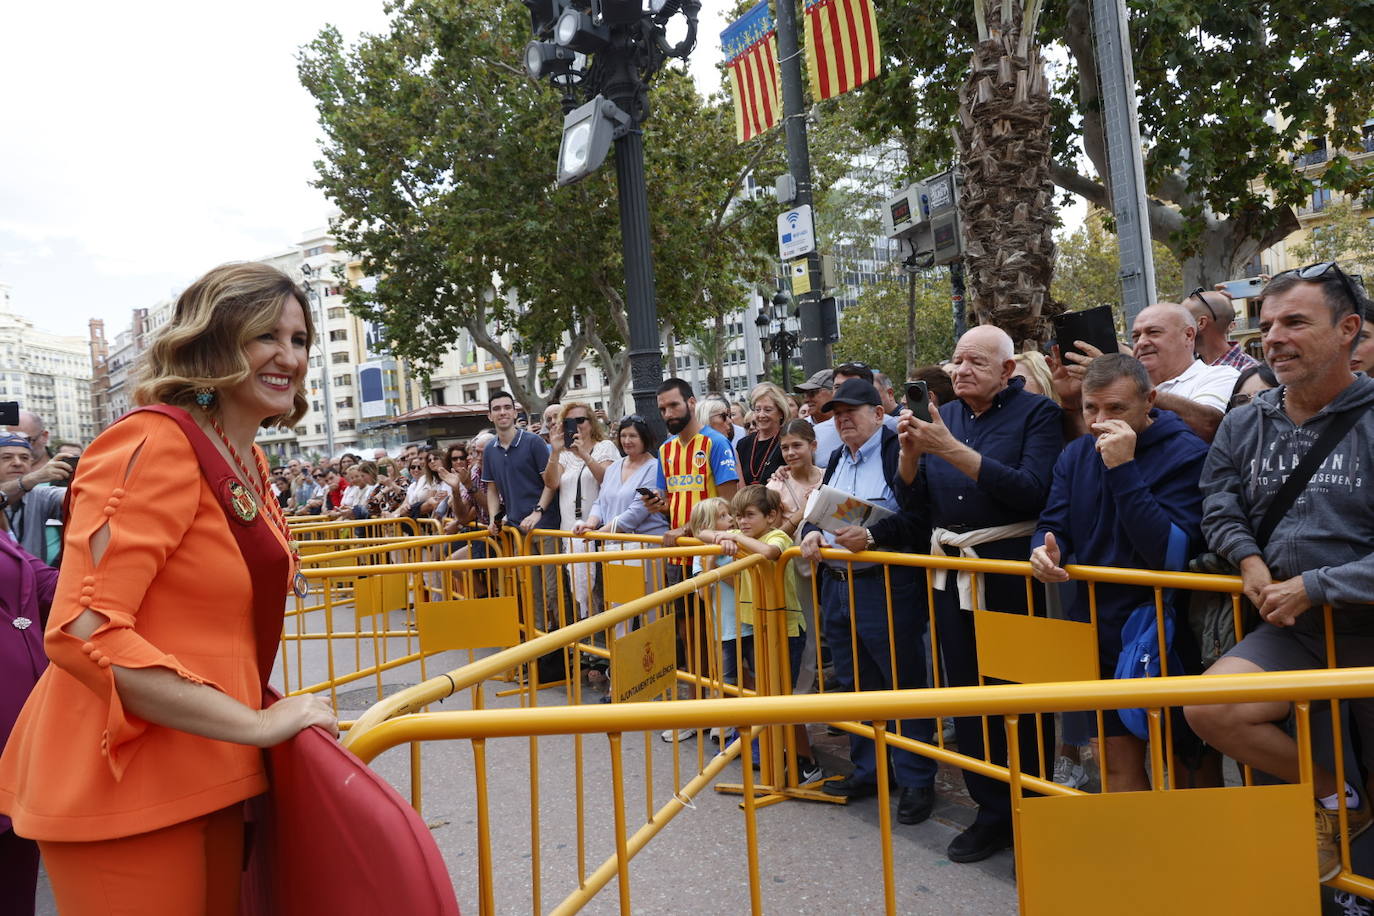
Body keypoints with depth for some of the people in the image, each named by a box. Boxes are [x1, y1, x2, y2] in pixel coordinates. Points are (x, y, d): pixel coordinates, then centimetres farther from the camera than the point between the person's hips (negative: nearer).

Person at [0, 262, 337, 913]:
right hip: (123, 784, -8)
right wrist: (257, 724, -22)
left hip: (208, 773, 8)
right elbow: (83, 633, -25)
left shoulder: (249, 461, 9)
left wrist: (270, 705, 8)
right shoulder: (155, 444, -18)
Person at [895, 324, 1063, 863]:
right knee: (965, 691, 12)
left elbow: (1031, 491, -20)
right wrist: (910, 452, -10)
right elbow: (914, 502, 9)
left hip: (1011, 570, -5)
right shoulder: (943, 416, 9)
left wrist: (953, 450, -23)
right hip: (952, 570, 5)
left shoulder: (1036, 413, -5)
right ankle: (993, 810, 28)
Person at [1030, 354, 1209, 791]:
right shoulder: (1077, 455, 5)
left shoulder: (1187, 455, -14)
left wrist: (1124, 469, -29)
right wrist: (1045, 550, -18)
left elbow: (1173, 552, -24)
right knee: (1117, 758, 14)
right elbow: (1053, 525, 6)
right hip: (1098, 629, 5)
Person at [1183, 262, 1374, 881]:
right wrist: (1248, 557, -6)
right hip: (1292, 628, 3)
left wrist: (1314, 587, -19)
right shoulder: (1245, 425, 2)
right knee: (1208, 709, -19)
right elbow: (1220, 505, 12)